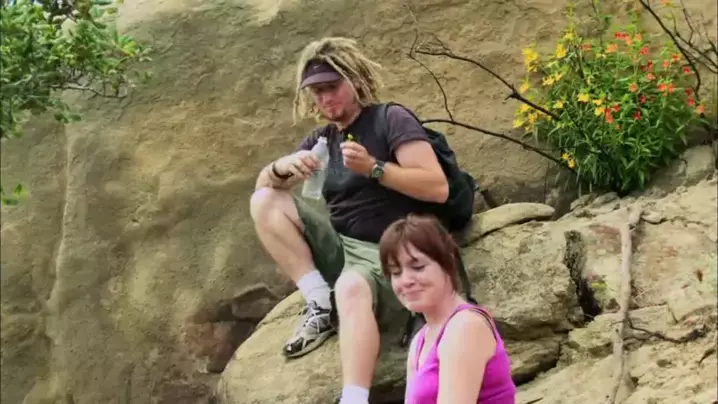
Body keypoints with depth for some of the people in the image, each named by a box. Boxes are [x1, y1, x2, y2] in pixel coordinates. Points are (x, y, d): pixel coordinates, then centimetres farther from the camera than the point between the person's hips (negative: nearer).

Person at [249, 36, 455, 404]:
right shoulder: (322, 139, 15)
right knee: (264, 202, -9)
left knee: (352, 288, -40)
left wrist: (373, 168, -21)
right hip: (338, 249, 7)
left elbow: (438, 188, -12)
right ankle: (320, 302, -15)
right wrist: (282, 167, -10)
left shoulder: (391, 120, -2)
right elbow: (262, 183, 14)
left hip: (385, 254, -7)